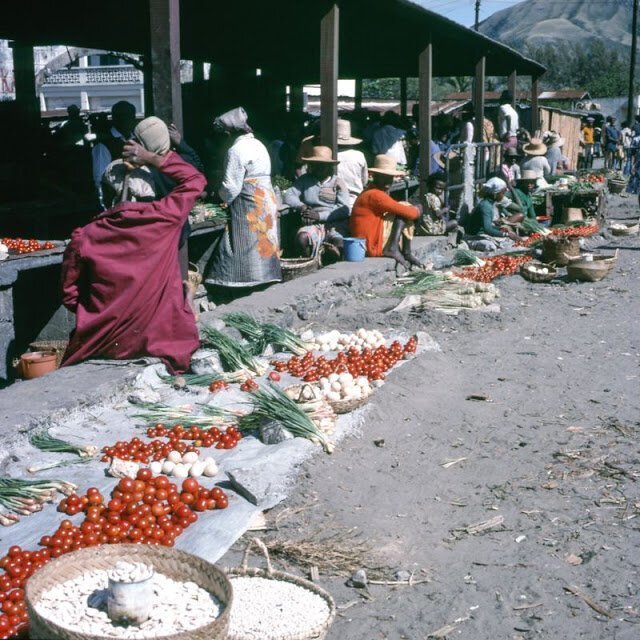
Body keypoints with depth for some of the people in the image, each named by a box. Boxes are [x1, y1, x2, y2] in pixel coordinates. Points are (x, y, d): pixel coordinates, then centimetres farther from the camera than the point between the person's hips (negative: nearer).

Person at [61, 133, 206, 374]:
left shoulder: (85, 237, -7)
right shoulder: (163, 218, -10)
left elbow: (70, 294, 3)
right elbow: (196, 180, 6)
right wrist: (153, 159, 2)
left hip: (102, 345, 1)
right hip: (159, 343, 0)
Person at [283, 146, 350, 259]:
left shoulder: (338, 183, 11)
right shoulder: (305, 180, 19)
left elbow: (345, 209, -2)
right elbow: (288, 196, 8)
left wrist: (320, 215, -13)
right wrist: (301, 206, -12)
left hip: (336, 224, -1)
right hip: (313, 224, 2)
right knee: (302, 237, -34)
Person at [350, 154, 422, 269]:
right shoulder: (375, 195, -18)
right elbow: (408, 212, -15)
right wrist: (417, 211, 5)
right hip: (372, 246, -10)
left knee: (405, 211, 14)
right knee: (404, 213, -10)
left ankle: (407, 253, 8)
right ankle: (392, 248, -14)